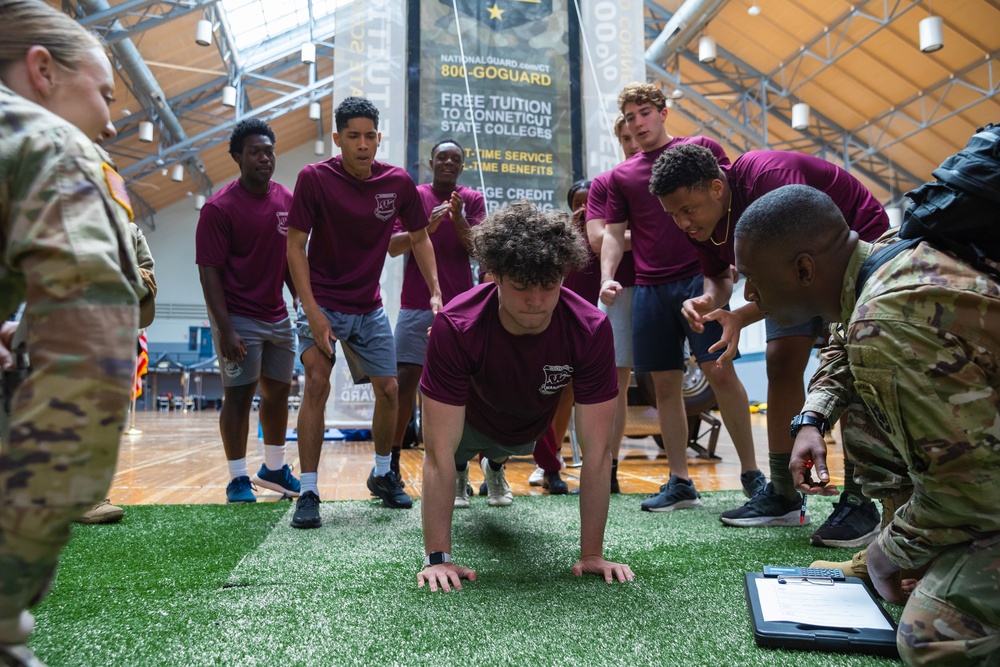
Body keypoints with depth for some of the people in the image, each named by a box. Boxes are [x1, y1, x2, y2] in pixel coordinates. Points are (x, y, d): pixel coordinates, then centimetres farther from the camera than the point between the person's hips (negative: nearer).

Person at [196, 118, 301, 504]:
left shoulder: (287, 201, 7)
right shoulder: (220, 208, -11)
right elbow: (209, 272, -13)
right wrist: (225, 330, -19)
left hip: (278, 316, 7)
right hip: (239, 318, -6)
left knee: (279, 391, 14)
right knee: (239, 396, -2)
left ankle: (274, 469, 30)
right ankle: (238, 480, 12)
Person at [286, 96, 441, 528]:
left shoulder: (398, 182, -5)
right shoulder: (314, 178, -13)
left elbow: (419, 239, 7)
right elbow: (295, 245, -11)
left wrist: (435, 292, -3)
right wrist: (312, 310, -19)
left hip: (369, 307, 4)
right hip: (323, 302, -3)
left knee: (389, 390, 6)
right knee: (317, 384, -18)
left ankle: (382, 475, 29)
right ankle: (308, 494, -7)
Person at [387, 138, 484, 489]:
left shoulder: (473, 200, 8)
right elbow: (393, 246, -3)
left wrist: (458, 219, -18)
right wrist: (427, 226, -19)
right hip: (417, 303, -1)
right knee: (404, 378, -5)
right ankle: (391, 462, 5)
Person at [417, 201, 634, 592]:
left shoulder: (592, 330, -40)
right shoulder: (455, 327, -44)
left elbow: (596, 450, -34)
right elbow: (438, 452, -40)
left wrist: (592, 554, -32)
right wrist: (438, 557, -40)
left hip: (531, 428, 2)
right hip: (472, 420, -1)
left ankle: (496, 465, 61)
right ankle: (462, 467, 33)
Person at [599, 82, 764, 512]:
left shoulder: (701, 148, 9)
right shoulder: (621, 175, 16)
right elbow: (614, 233, 16)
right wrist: (607, 277, -1)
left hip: (698, 276, -3)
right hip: (649, 287, 4)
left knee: (719, 371, -10)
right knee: (665, 384, 4)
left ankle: (751, 473, 3)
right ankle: (680, 483, 13)